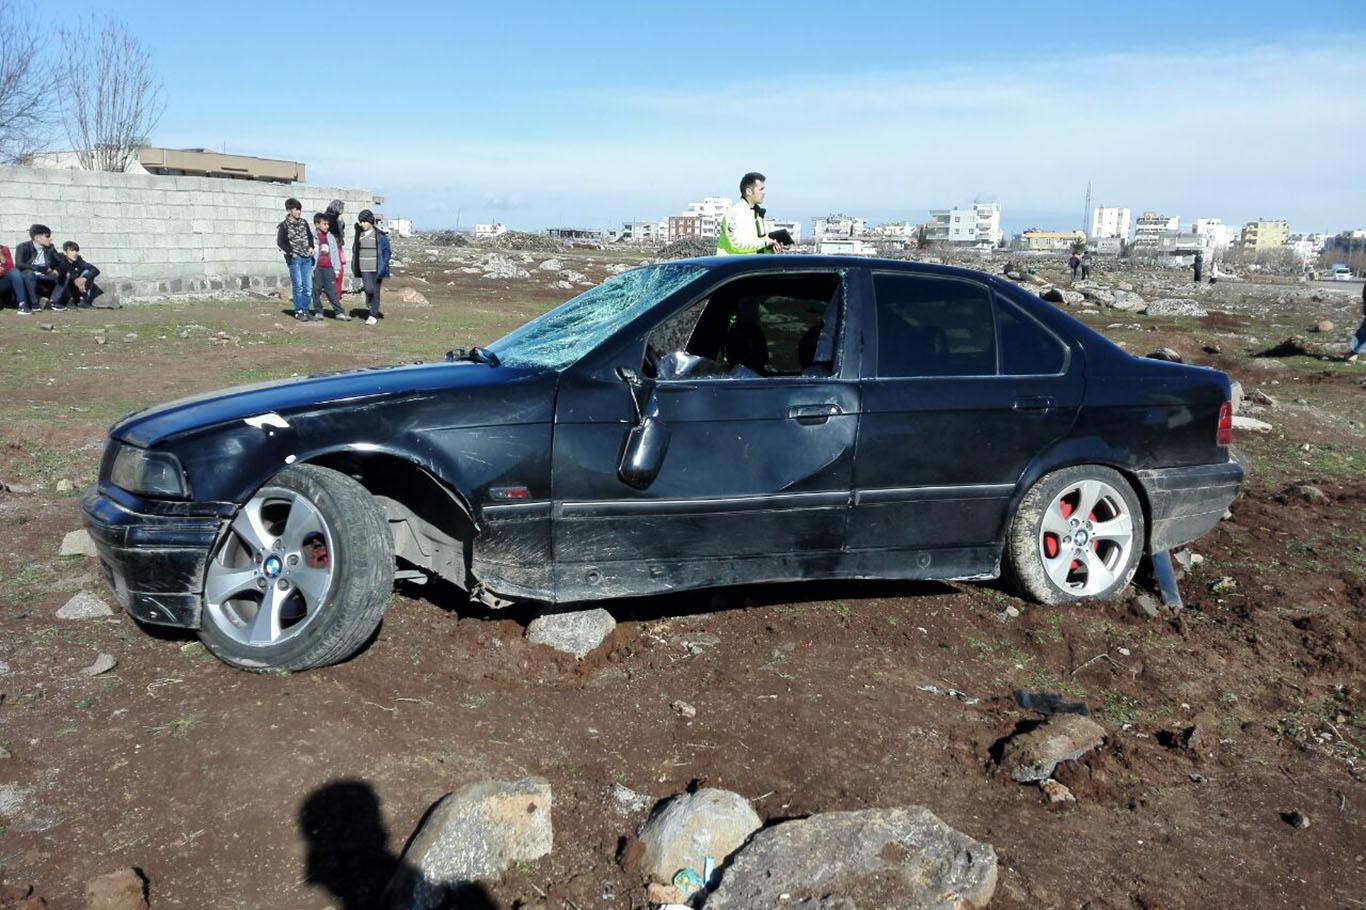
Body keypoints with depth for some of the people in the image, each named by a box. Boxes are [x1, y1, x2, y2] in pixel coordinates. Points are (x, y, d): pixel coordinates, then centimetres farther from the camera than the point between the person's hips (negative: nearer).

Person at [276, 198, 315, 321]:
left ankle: (305, 310, 12)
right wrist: (291, 253, -9)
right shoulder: (284, 225, -1)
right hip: (294, 259, -4)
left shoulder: (304, 222, 12)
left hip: (307, 258, 5)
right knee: (298, 286, -6)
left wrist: (311, 247, 5)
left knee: (308, 286, 3)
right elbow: (280, 242, -3)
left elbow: (310, 236, 22)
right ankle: (299, 311, 1)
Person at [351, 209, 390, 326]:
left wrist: (383, 267, -9)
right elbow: (355, 251, 15)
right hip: (364, 268, 2)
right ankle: (369, 298, 23)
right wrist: (354, 268, 9)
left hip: (376, 268, -2)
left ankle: (373, 315, 9)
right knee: (368, 289, -12)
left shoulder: (380, 235, -3)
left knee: (375, 292, 1)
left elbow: (386, 252, -1)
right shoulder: (359, 235, 8)